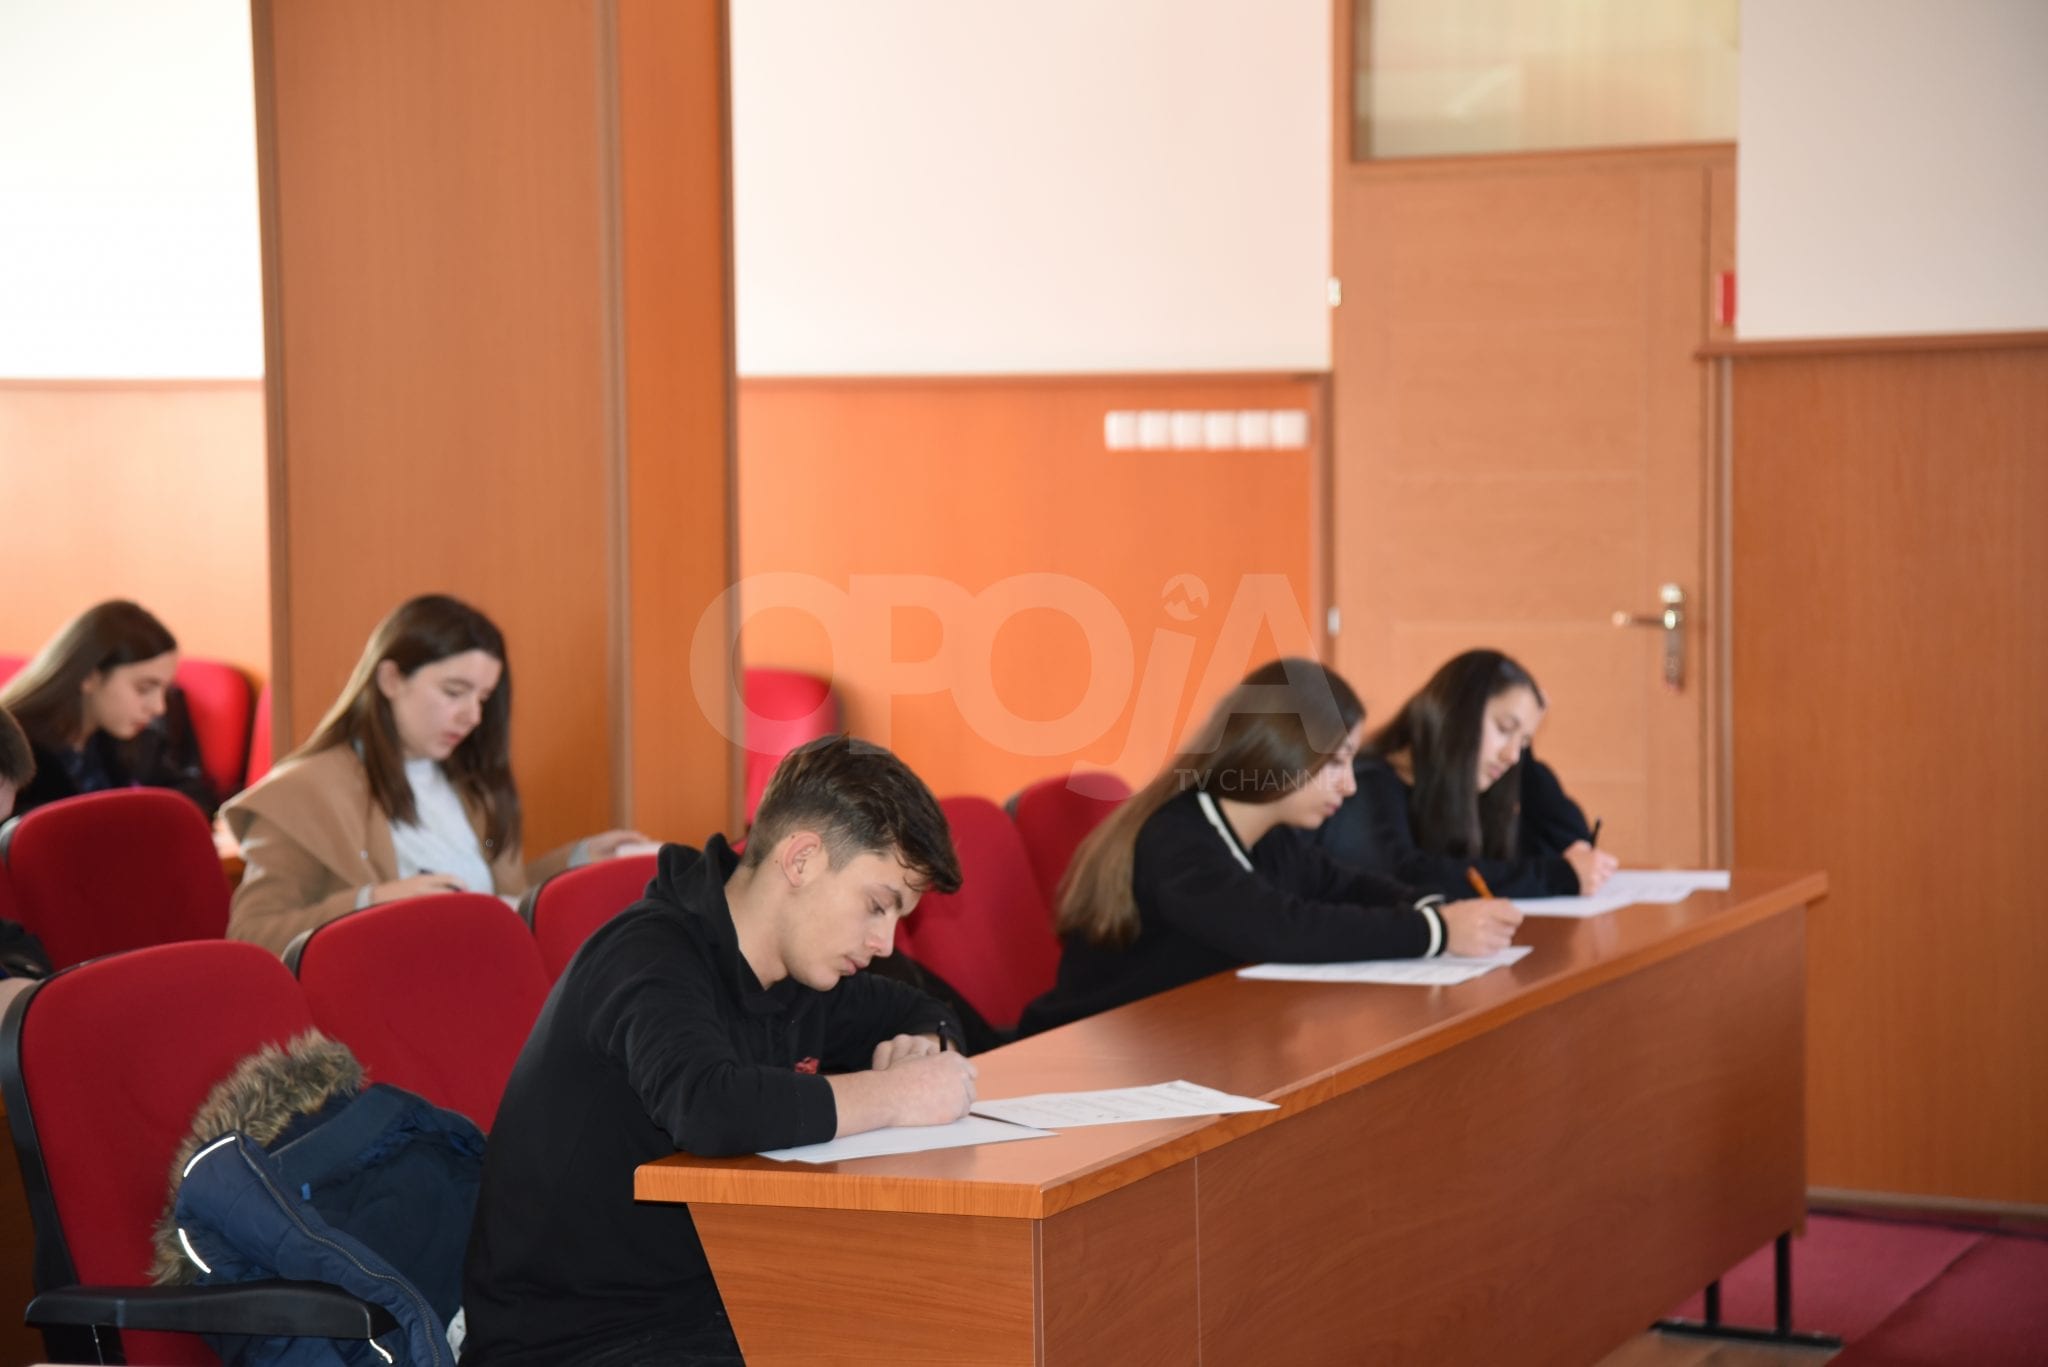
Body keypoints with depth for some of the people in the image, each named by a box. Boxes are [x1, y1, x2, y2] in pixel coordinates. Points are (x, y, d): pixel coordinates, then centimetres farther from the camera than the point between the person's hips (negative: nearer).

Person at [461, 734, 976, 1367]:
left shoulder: (802, 976, 11)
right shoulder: (651, 957, -16)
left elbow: (922, 1015, 29)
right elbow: (707, 1108, -36)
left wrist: (919, 1049, 4)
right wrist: (894, 1096, -23)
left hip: (710, 1312, 8)